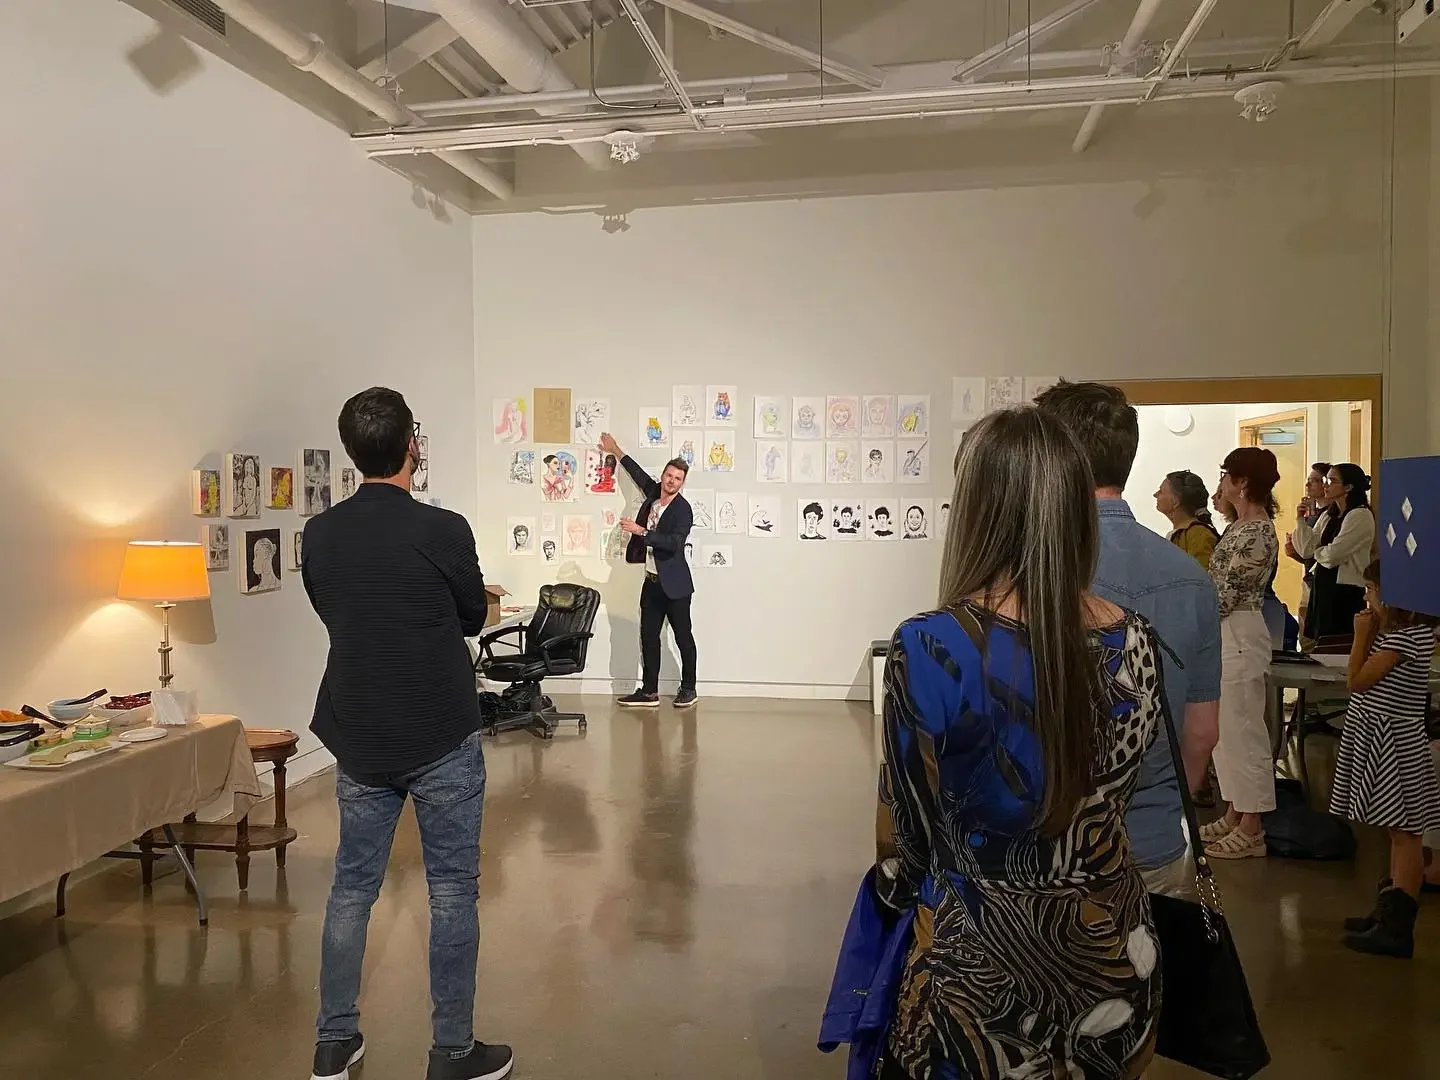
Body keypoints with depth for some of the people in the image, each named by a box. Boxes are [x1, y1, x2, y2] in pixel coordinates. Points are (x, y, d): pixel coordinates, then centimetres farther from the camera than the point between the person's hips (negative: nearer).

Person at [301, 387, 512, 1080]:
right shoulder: (442, 530, -16)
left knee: (352, 886, 17)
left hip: (357, 741, 5)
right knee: (452, 892, 8)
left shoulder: (318, 535, -2)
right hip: (441, 742, -4)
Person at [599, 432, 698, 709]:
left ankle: (688, 690, 15)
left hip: (674, 584, -7)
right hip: (652, 582, 7)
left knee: (683, 637, 3)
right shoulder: (654, 493, 6)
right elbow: (639, 473, 25)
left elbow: (674, 543, -27)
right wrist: (616, 451, 35)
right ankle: (649, 692, 14)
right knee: (648, 637, 8)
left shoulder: (683, 510, -14)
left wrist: (641, 531, -30)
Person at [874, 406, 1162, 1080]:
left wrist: (898, 884, 9)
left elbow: (903, 846, -13)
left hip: (980, 965, -4)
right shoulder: (1135, 643, -8)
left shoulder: (931, 647, -23)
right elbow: (1102, 803, 7)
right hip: (1115, 953, 5)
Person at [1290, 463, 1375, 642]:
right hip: (1322, 587, 8)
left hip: (1344, 592, -8)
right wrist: (1300, 520, -3)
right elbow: (1306, 551, 6)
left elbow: (1333, 555, -19)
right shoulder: (1328, 515, 11)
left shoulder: (1360, 516, -12)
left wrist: (1317, 552, 2)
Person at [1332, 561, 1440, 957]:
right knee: (1398, 832, 15)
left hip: (1394, 742, -10)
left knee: (1405, 833, -4)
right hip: (1380, 736, 10)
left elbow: (1357, 681, -16)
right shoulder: (1408, 629, 11)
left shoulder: (1406, 636, -18)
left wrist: (1362, 634, -7)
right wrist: (1372, 632, 7)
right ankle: (1388, 912, 24)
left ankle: (1397, 930, 0)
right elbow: (1369, 675, 13)